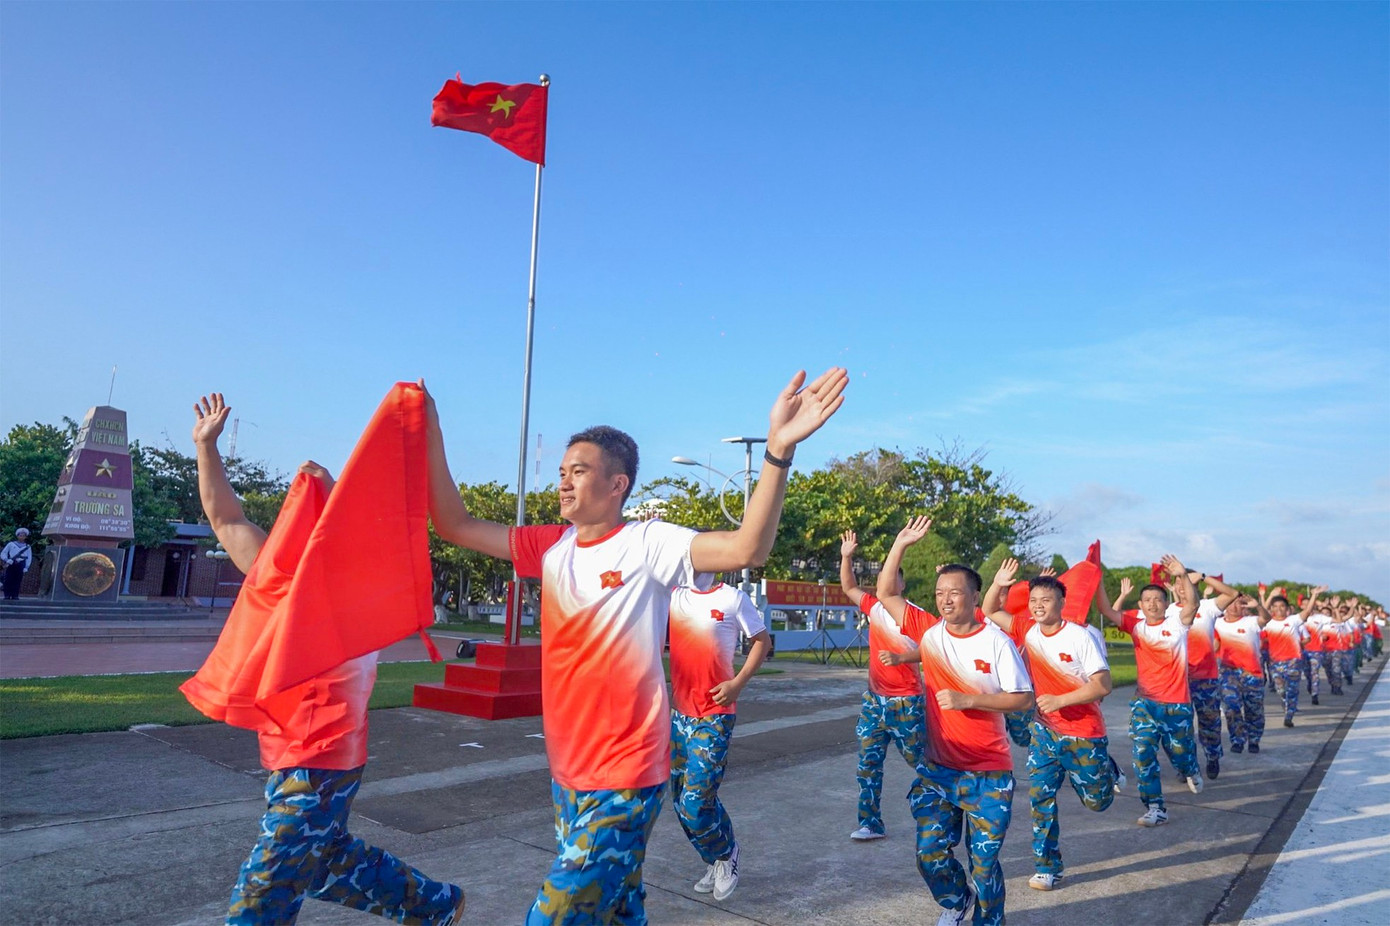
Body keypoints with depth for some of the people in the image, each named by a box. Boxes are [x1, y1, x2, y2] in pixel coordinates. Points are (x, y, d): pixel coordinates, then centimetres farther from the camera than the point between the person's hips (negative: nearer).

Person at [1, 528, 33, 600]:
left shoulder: (27, 547, 14)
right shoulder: (11, 544, 11)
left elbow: (29, 558, 9)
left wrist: (26, 567, -2)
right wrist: (7, 560, -10)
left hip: (20, 565, 0)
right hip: (11, 564, 0)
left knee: (17, 581, -3)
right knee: (8, 580, -3)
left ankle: (15, 596, 0)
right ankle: (7, 596, 1)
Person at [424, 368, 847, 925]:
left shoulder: (648, 544, -15)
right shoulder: (552, 546, 2)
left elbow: (746, 548, -29)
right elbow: (455, 526, 4)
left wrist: (779, 449, -41)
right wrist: (430, 436, -4)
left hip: (625, 777, -6)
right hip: (567, 772, 6)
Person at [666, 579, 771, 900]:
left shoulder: (733, 598, -7)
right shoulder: (672, 596, 4)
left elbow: (762, 640, 0)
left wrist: (739, 682, -11)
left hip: (716, 714, -5)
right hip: (680, 712, 5)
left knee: (695, 802, -7)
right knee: (683, 801, 14)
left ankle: (725, 854, 23)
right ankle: (718, 862, 36)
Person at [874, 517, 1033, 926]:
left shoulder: (997, 642, -12)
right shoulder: (930, 630, -3)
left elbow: (1023, 698, -10)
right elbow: (886, 594, -3)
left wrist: (968, 700, -21)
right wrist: (901, 543, -11)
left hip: (989, 773, -3)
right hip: (939, 768, 3)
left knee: (984, 861, 8)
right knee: (930, 853, 8)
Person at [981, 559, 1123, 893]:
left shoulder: (1081, 637, -19)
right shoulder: (1028, 629, -4)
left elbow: (1103, 685, -20)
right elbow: (990, 612, 2)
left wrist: (1059, 700, -26)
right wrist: (997, 584, -16)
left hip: (1084, 733, -4)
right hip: (1045, 730, 4)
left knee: (1097, 801, 12)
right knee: (1040, 796, 1)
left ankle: (1108, 769, 44)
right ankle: (1048, 868, 15)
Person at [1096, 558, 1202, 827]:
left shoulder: (1176, 623, -6)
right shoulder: (1136, 624, -1)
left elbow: (1192, 604, -25)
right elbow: (1107, 611, -15)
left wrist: (1183, 576, -42)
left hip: (1177, 703, -1)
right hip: (1145, 702, 1)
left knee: (1180, 751, 17)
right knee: (1143, 754, -7)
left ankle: (1191, 771, 52)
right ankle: (1155, 808, 2)